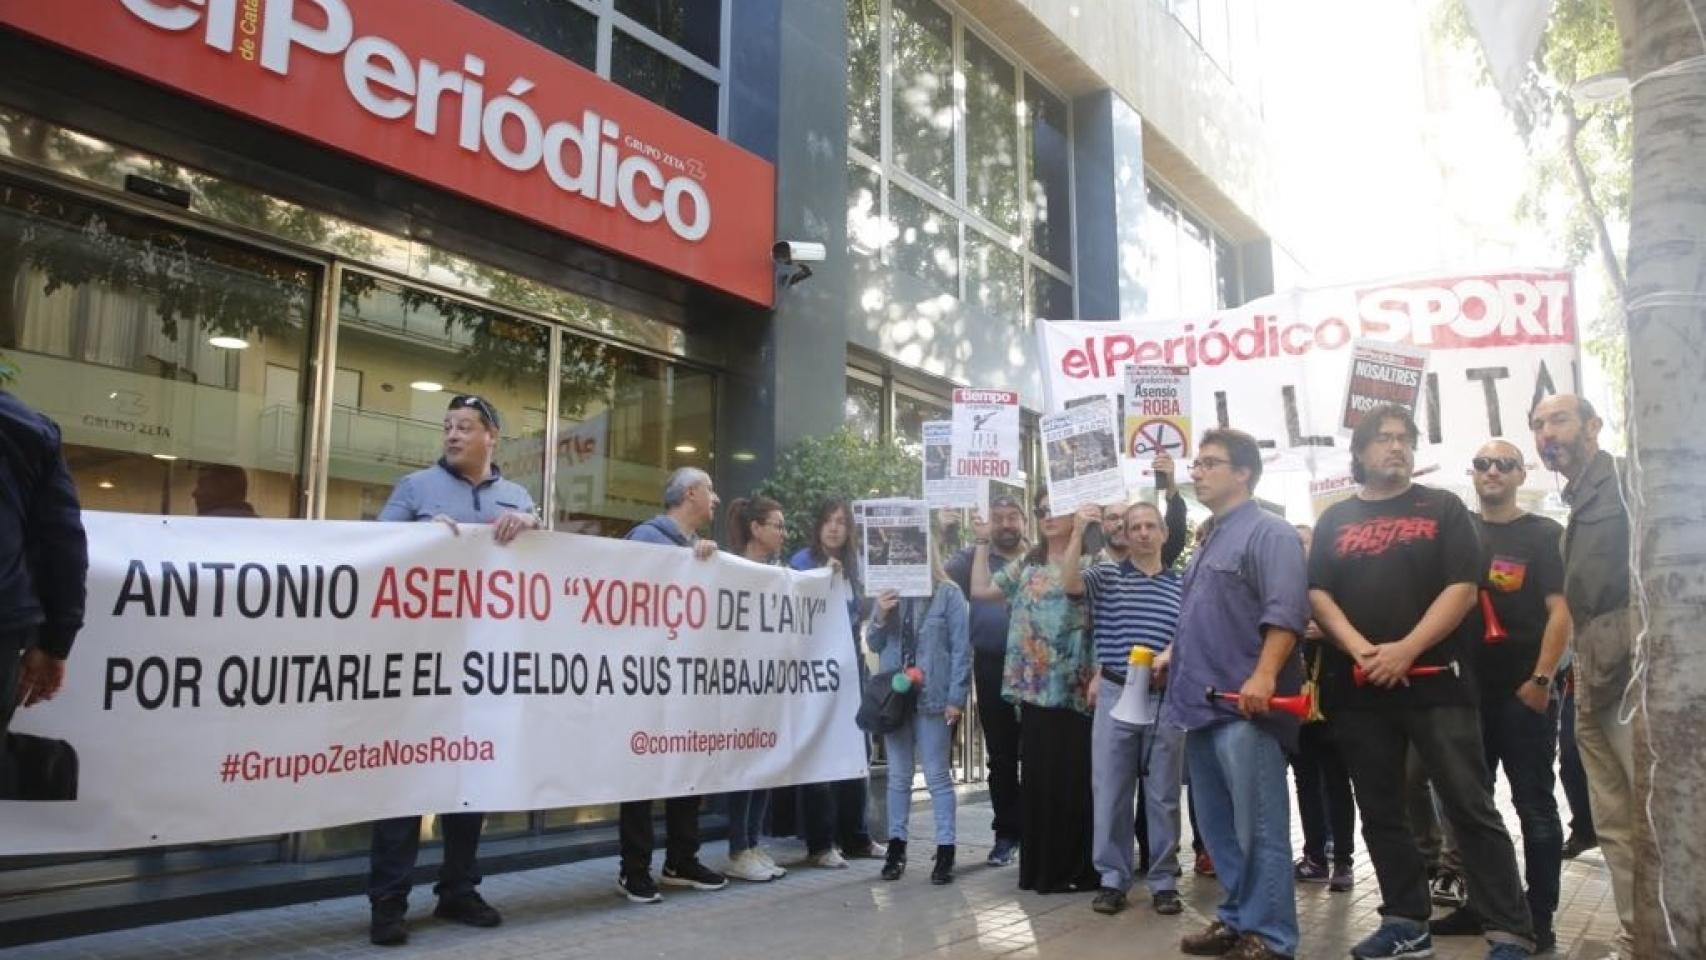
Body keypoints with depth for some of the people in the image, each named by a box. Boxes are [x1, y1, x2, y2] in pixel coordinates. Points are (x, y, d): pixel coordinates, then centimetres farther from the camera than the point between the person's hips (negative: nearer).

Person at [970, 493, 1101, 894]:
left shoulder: (1088, 561, -4)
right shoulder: (1027, 565, 14)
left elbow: (1071, 585, -27)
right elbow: (981, 589, 14)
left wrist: (1078, 531, -33)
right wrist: (983, 542, 13)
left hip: (1072, 687, -6)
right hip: (1034, 686, 6)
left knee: (1073, 779, -1)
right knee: (1038, 778, 11)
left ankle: (1077, 867, 9)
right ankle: (1041, 865, 20)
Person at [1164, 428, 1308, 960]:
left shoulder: (1269, 532, -7)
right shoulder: (1209, 541, 21)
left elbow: (1286, 612, -19)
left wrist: (1264, 676, -27)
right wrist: (1173, 657, 22)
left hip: (1243, 705, -9)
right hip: (1203, 703, 10)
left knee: (1258, 828, -3)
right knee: (1218, 827, 15)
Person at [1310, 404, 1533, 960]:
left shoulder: (1442, 508, 5)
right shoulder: (1334, 520, 12)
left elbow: (1462, 588, -5)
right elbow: (1318, 594, 4)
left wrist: (1406, 650, -15)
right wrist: (1359, 649, -13)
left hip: (1435, 682, -3)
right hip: (1358, 688, 3)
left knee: (1471, 809, -3)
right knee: (1380, 812, 9)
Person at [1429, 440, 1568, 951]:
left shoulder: (1544, 534, -1)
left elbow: (1560, 610, -8)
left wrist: (1542, 679, -16)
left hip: (1524, 691, -4)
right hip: (1467, 689, 5)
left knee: (1534, 804, 2)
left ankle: (1539, 919, 9)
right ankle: (1478, 904, 22)